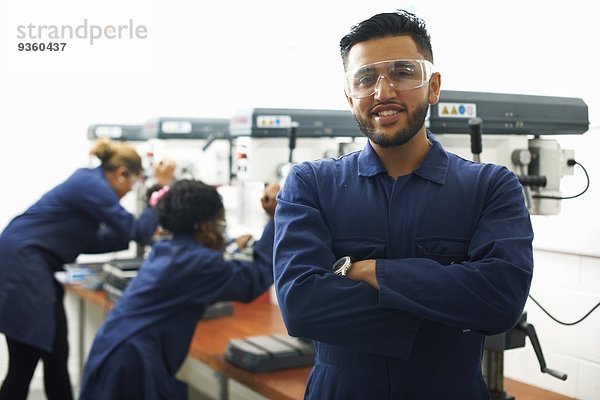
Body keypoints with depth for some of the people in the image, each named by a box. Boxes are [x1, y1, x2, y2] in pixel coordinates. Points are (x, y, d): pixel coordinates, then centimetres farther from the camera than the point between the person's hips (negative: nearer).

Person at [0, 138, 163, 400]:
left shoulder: (90, 182, 15)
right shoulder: (93, 185, -14)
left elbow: (86, 241, 19)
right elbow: (134, 231, -13)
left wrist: (140, 234, 17)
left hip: (32, 266, 10)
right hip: (22, 265, -10)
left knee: (56, 354, 12)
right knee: (25, 363, -5)